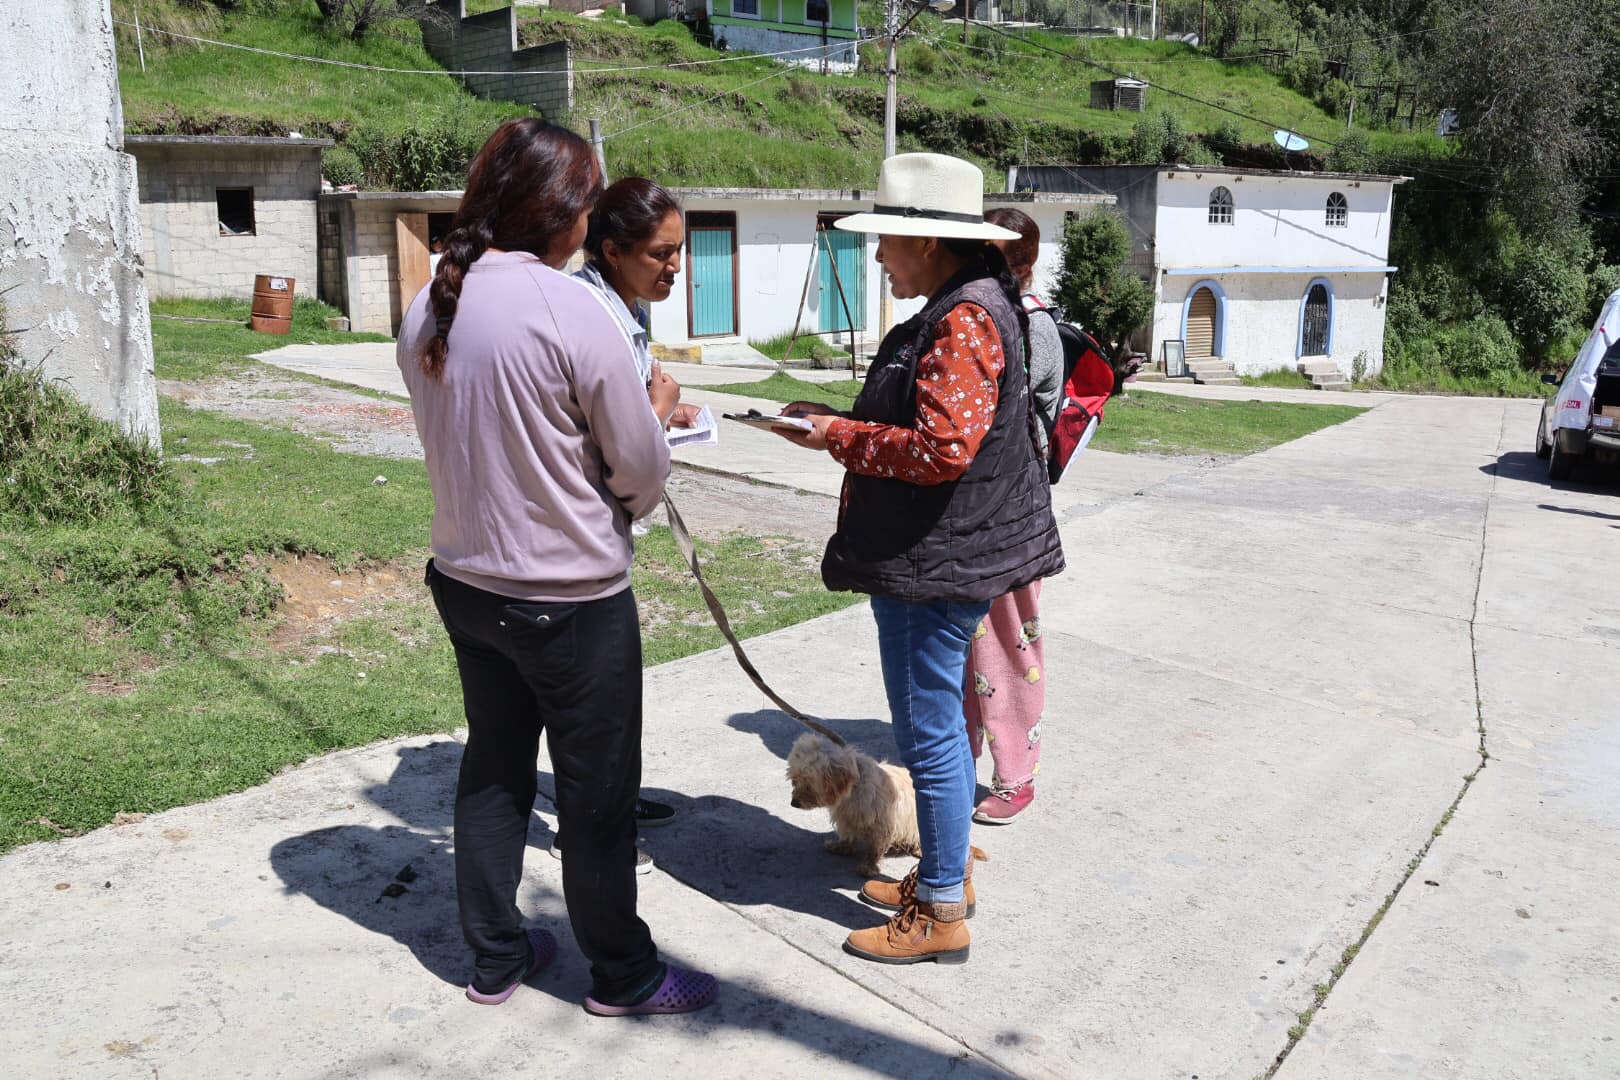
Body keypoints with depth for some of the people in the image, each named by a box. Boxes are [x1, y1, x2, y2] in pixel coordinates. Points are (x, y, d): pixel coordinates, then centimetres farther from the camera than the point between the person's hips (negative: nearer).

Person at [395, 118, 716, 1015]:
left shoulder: (427, 310, 1)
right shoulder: (570, 309, -21)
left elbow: (460, 442, 10)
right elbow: (642, 468, -15)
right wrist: (654, 412, 8)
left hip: (465, 580, 7)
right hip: (571, 596, -7)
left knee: (493, 765, 21)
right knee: (598, 791, 9)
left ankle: (495, 955, 35)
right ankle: (622, 975, 27)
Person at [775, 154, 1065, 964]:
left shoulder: (966, 319, -19)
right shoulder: (960, 307, 14)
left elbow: (944, 447, -27)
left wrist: (839, 436, -16)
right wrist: (839, 419, 10)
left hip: (937, 561, -11)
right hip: (937, 554, 11)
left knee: (928, 730, 0)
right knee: (936, 722, 20)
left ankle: (940, 915, 15)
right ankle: (943, 875, 36)